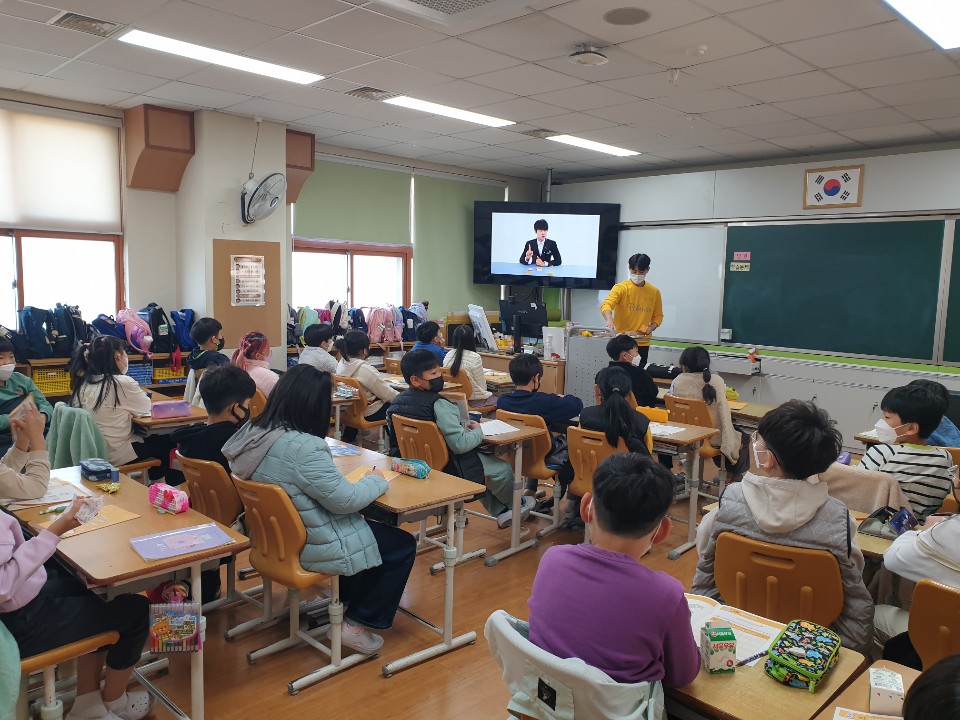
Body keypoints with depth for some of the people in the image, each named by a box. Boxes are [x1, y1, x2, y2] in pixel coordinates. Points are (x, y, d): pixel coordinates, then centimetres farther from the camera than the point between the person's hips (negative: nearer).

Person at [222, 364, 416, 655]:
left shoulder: (251, 433, -5)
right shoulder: (303, 448, -32)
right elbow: (345, 500, -24)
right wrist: (375, 480, -5)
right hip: (309, 547, -9)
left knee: (365, 523, 28)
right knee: (402, 545, 7)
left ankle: (347, 597, 40)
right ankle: (358, 623, 14)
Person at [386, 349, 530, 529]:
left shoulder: (396, 403, -3)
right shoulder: (438, 405, -28)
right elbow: (460, 444, -30)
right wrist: (478, 431, -8)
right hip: (448, 470, -8)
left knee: (482, 460, 31)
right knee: (502, 468, 12)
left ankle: (501, 511, 36)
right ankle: (515, 505, 41)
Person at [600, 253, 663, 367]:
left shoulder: (654, 292, 7)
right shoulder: (621, 288, -5)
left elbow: (658, 315, 15)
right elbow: (606, 305, -19)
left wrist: (651, 327, -6)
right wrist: (609, 320, -40)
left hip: (643, 343, 3)